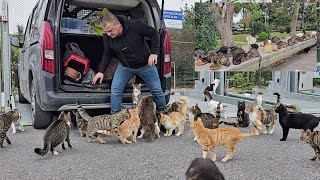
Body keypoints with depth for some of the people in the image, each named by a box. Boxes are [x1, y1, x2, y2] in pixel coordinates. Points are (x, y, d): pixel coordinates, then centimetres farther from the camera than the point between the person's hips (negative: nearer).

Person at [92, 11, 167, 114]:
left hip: (145, 64, -2)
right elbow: (107, 55, 2)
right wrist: (101, 71, -6)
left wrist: (154, 52, -22)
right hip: (125, 66, 3)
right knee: (115, 91, -11)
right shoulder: (107, 37, -15)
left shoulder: (135, 26, -28)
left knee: (157, 91, 7)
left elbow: (154, 33, -15)